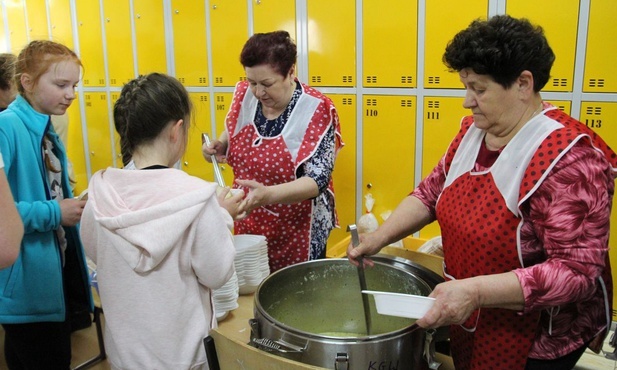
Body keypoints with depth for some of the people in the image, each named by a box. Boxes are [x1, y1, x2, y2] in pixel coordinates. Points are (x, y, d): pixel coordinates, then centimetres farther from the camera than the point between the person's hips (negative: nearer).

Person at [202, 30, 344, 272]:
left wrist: (267, 194, -39)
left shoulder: (316, 109, -20)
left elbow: (317, 179, -23)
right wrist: (220, 145, -9)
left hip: (296, 233, -4)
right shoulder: (245, 95, -5)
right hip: (248, 227, 5)